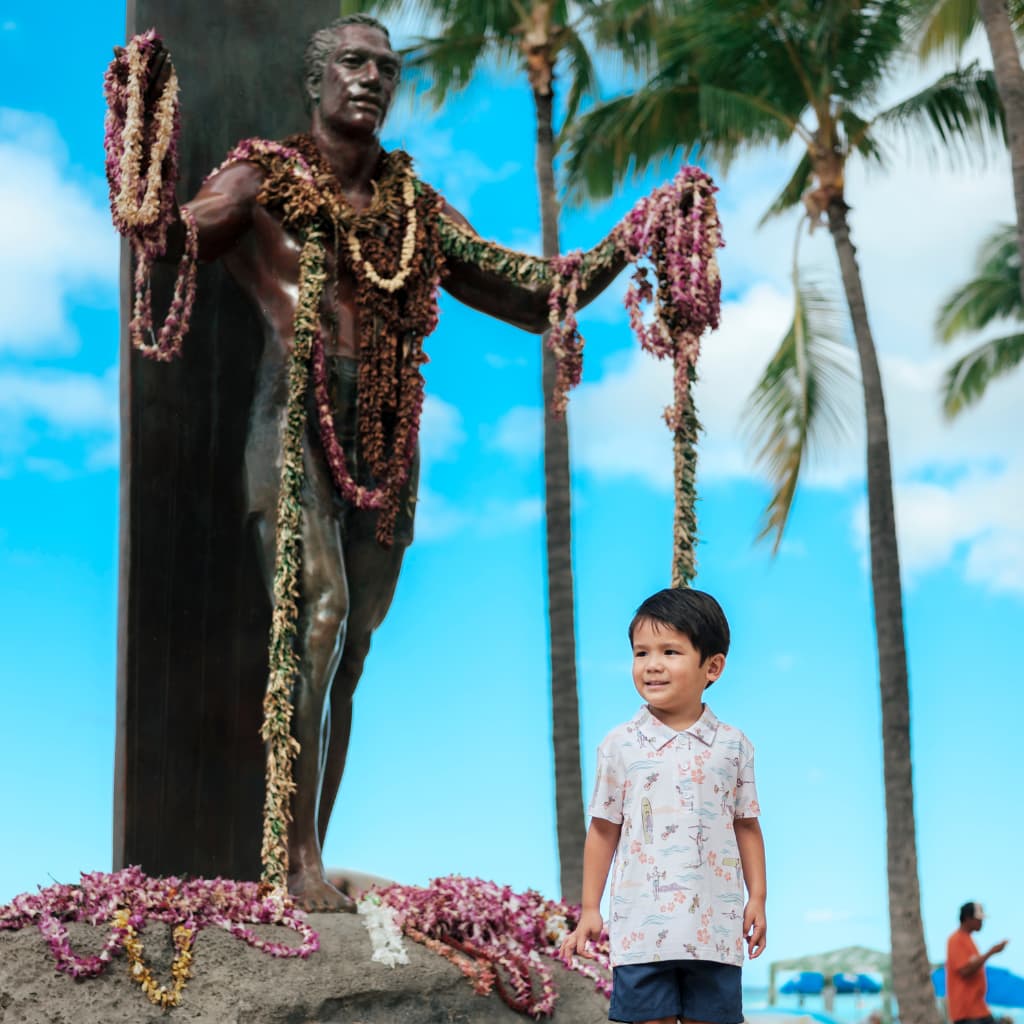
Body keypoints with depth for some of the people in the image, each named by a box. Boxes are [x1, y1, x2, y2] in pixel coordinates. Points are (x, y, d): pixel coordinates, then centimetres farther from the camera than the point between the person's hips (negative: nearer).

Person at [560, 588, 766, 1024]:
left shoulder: (732, 745, 3)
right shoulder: (620, 745, 1)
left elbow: (746, 825, 9)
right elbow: (603, 830, 5)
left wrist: (758, 898, 5)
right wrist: (589, 909, 4)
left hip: (714, 926, 1)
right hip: (642, 924, -1)